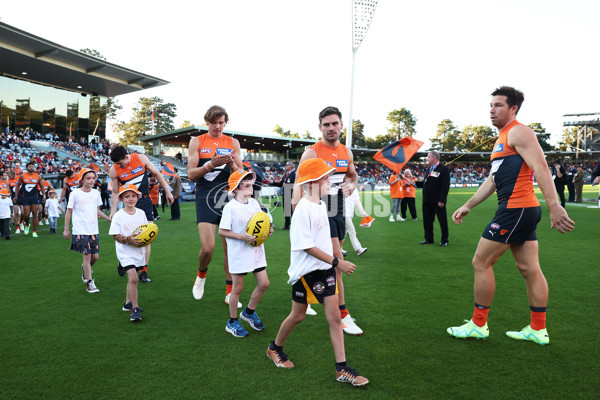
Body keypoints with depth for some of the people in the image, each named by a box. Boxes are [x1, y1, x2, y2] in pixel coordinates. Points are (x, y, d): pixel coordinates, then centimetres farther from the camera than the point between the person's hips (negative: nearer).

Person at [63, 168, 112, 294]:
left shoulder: (96, 193, 9)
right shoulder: (75, 193, -5)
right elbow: (69, 212, 0)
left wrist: (109, 218, 7)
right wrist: (66, 229, 0)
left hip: (93, 230, 5)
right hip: (80, 231, -5)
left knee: (95, 256, 4)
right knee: (87, 255, -7)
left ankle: (85, 269, 37)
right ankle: (89, 283, 3)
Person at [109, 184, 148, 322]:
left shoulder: (141, 213, 4)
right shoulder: (118, 216, -10)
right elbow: (116, 235, -10)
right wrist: (129, 240, -24)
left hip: (139, 251, 5)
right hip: (125, 252, -5)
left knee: (132, 278, 18)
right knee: (133, 278, -17)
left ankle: (128, 303, 36)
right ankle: (135, 309, -9)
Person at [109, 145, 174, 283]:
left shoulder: (141, 158, -5)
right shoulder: (114, 170, -5)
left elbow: (156, 174, 6)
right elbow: (115, 193, 3)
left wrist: (168, 192, 6)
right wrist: (113, 212, -5)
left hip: (145, 201, 1)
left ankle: (144, 271, 5)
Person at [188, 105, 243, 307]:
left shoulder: (233, 143, 10)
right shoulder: (197, 141, 6)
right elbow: (191, 174, -1)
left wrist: (232, 164, -12)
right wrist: (211, 164, -17)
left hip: (228, 197, 2)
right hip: (205, 198, -2)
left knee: (230, 248, 2)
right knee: (207, 248, -11)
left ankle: (230, 293, 15)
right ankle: (201, 275, 23)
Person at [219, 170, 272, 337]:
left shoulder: (254, 203, 5)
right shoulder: (230, 207, -13)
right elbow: (222, 231, -13)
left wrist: (267, 230, -4)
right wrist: (242, 237, -22)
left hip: (256, 251, 6)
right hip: (239, 253, -6)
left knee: (264, 284, 8)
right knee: (237, 288, 6)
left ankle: (249, 312, 32)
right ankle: (232, 322, 25)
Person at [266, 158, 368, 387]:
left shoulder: (321, 204, 5)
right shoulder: (303, 209, -20)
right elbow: (307, 246, -23)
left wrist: (334, 261, 19)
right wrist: (337, 262, -22)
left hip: (325, 268, 7)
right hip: (306, 271, -7)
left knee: (334, 317, 4)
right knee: (298, 316, 11)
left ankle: (342, 369, 11)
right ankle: (275, 348, 37)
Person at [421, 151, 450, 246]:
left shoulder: (443, 169, -9)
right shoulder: (430, 169, 17)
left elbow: (445, 186, -15)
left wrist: (441, 200, -20)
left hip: (437, 202, -8)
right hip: (427, 201, 8)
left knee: (442, 221, 3)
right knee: (427, 221, 11)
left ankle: (444, 240, 13)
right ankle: (429, 239, 22)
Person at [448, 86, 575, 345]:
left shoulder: (518, 132, -9)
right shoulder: (502, 139, 22)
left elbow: (541, 168, -21)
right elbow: (492, 180, 26)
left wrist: (554, 206, -31)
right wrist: (468, 206, 25)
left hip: (515, 209, -10)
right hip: (524, 210, 10)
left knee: (481, 263, -3)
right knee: (530, 269, 11)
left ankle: (478, 325, 8)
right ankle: (538, 330, 18)